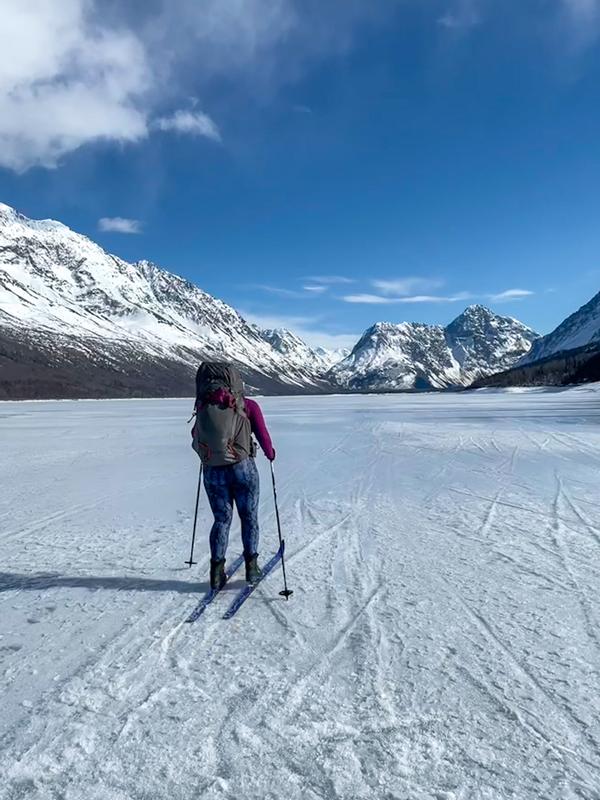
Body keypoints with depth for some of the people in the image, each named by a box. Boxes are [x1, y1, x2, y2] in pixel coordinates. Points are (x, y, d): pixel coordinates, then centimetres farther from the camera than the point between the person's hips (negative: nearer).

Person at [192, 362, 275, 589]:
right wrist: (270, 453, 16)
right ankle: (251, 566, 20)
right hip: (242, 468, -2)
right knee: (249, 517, 14)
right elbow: (262, 435, -3)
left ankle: (217, 570, 14)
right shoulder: (248, 405, -4)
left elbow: (195, 438, 11)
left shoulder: (203, 407, 3)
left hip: (212, 472, 2)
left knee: (221, 519, 15)